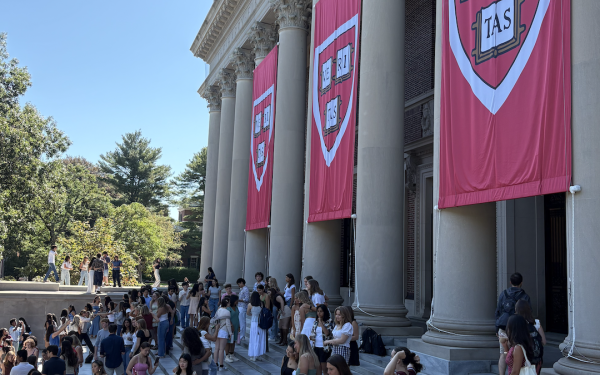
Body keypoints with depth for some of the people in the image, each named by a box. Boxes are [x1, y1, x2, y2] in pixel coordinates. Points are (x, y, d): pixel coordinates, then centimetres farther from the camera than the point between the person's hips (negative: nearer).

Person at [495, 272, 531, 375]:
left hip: (503, 329, 3)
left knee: (503, 355, 7)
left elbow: (498, 312, 8)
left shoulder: (503, 294, 6)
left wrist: (497, 329, 14)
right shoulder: (525, 297, -2)